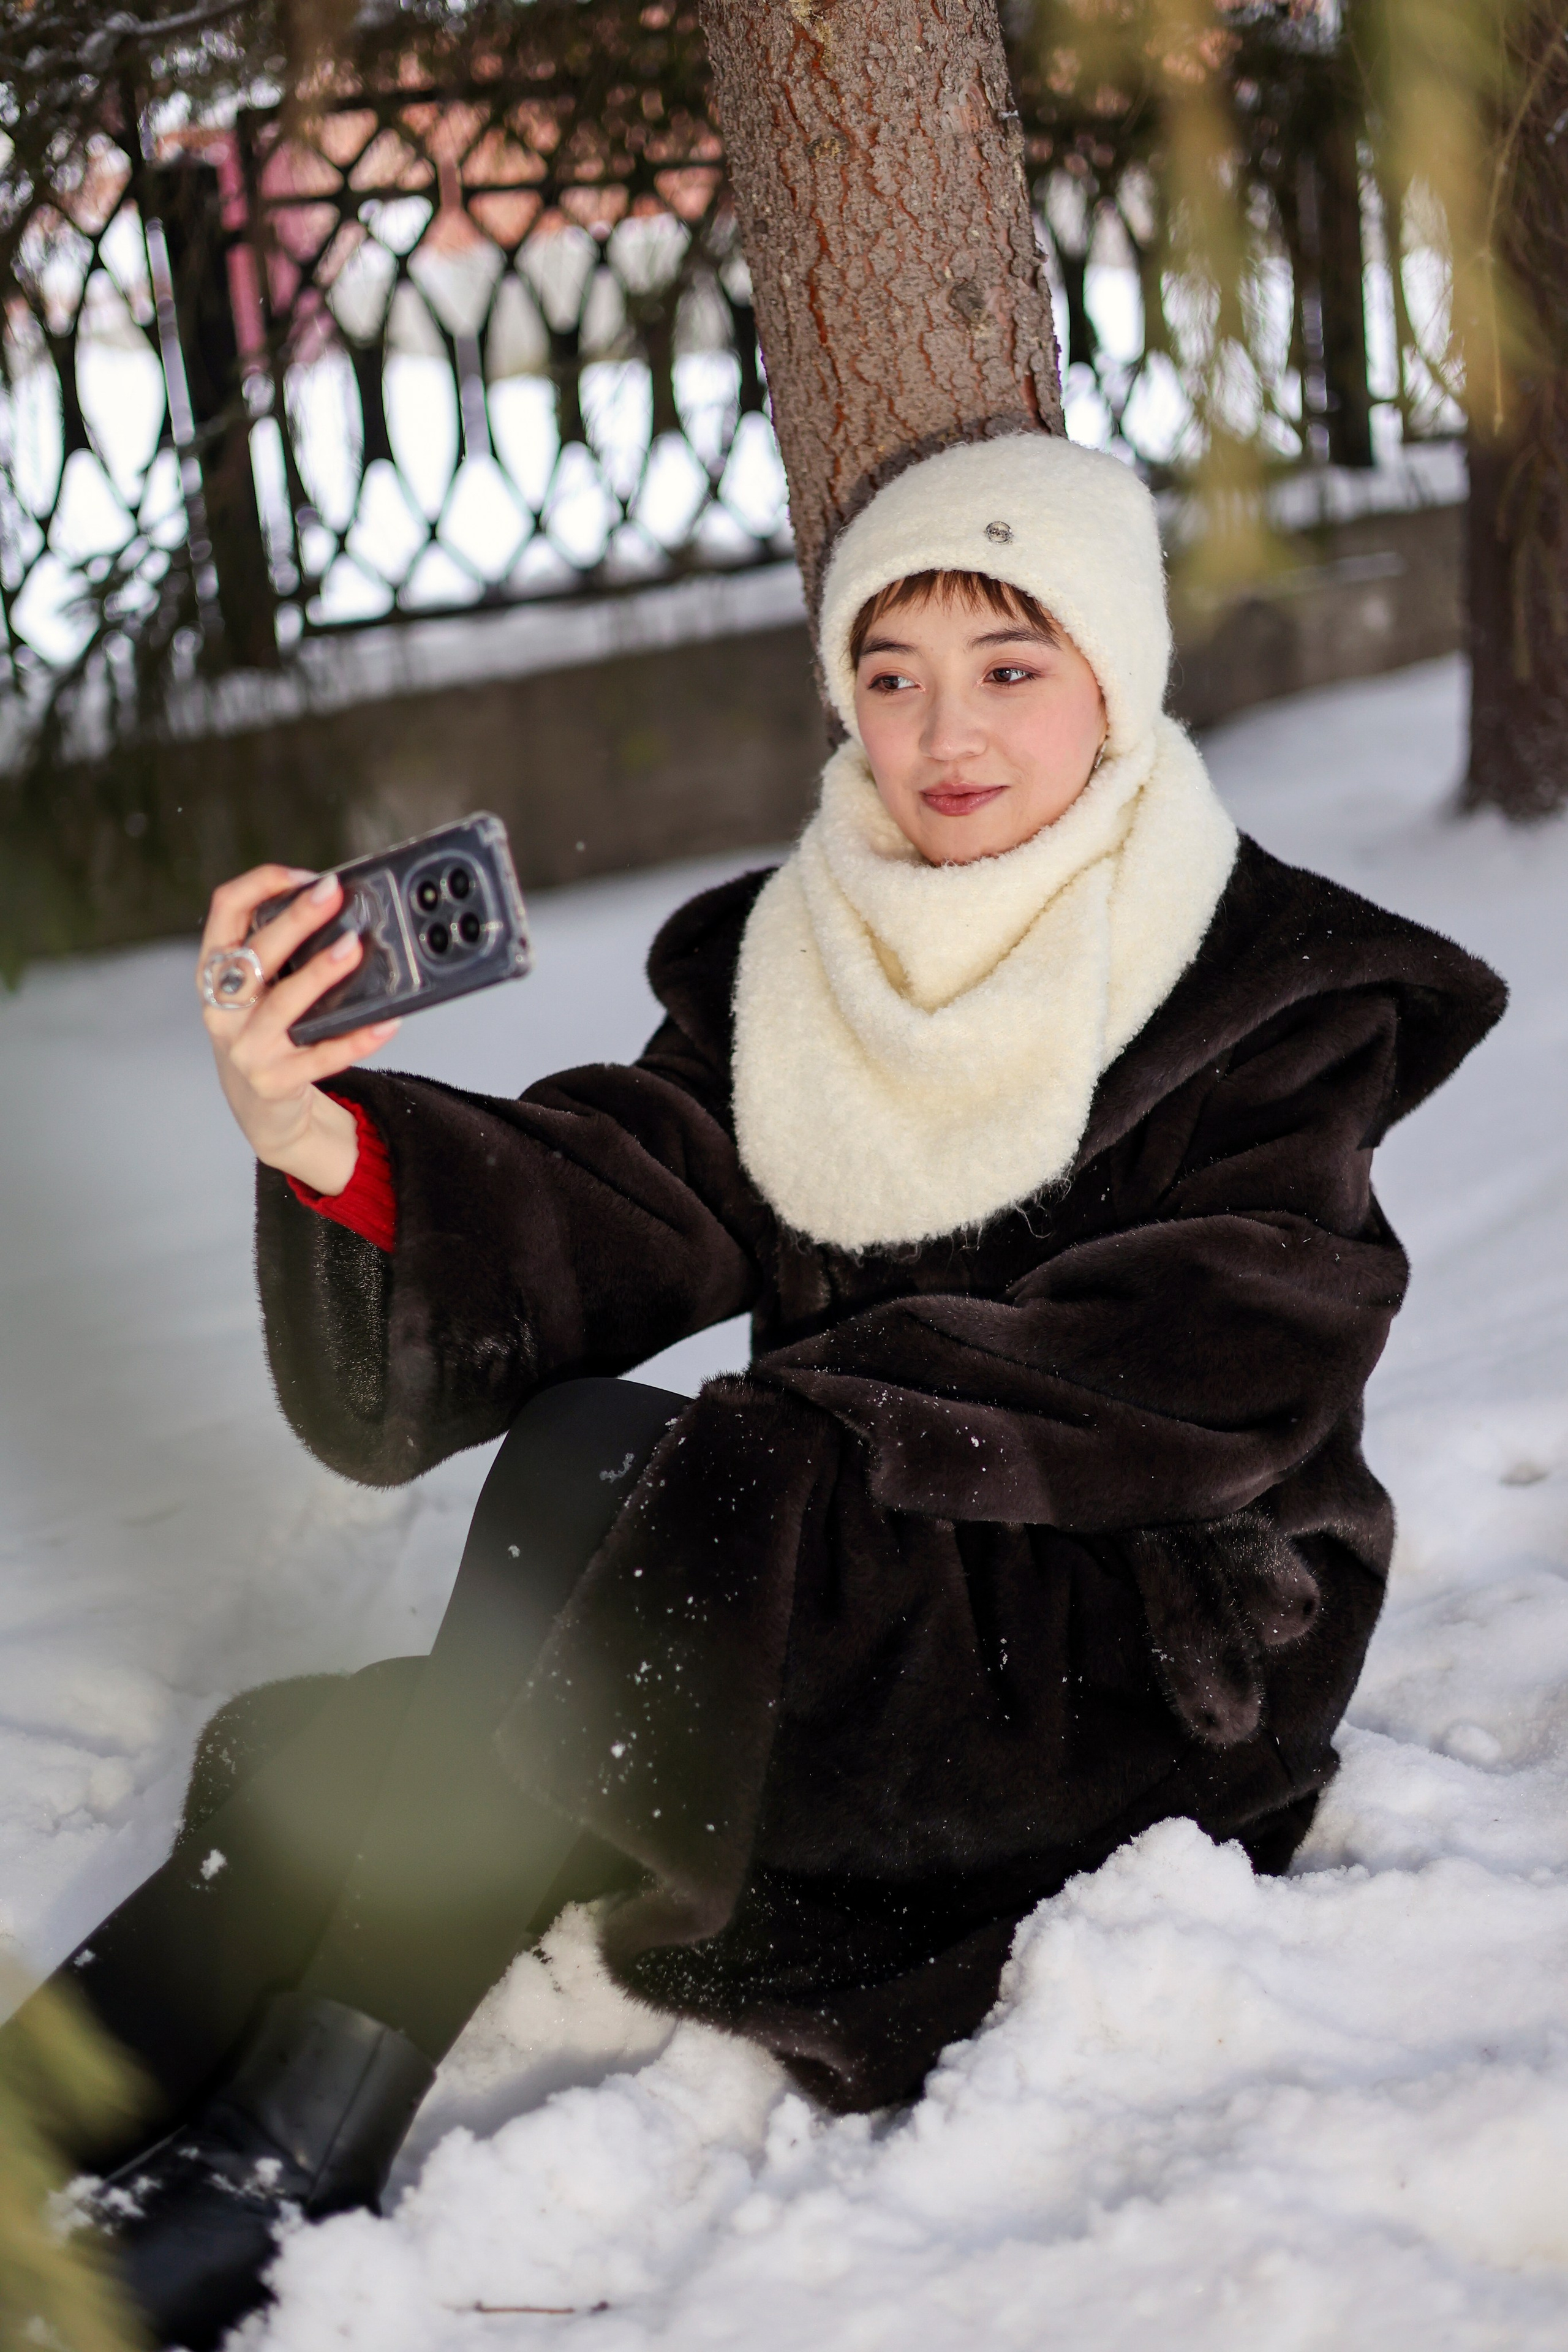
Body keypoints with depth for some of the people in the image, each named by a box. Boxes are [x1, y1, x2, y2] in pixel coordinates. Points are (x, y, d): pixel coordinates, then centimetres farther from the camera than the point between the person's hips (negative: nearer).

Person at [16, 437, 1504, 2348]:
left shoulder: (1289, 994, -4)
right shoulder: (779, 968, 6)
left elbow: (1213, 1372, -17)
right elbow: (597, 1214, -11)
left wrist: (801, 1420, -24)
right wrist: (336, 1151, -32)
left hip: (1143, 1669, -5)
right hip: (840, 1625, 5)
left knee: (600, 1461, -28)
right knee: (305, 1763, -20)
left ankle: (295, 2146, -22)